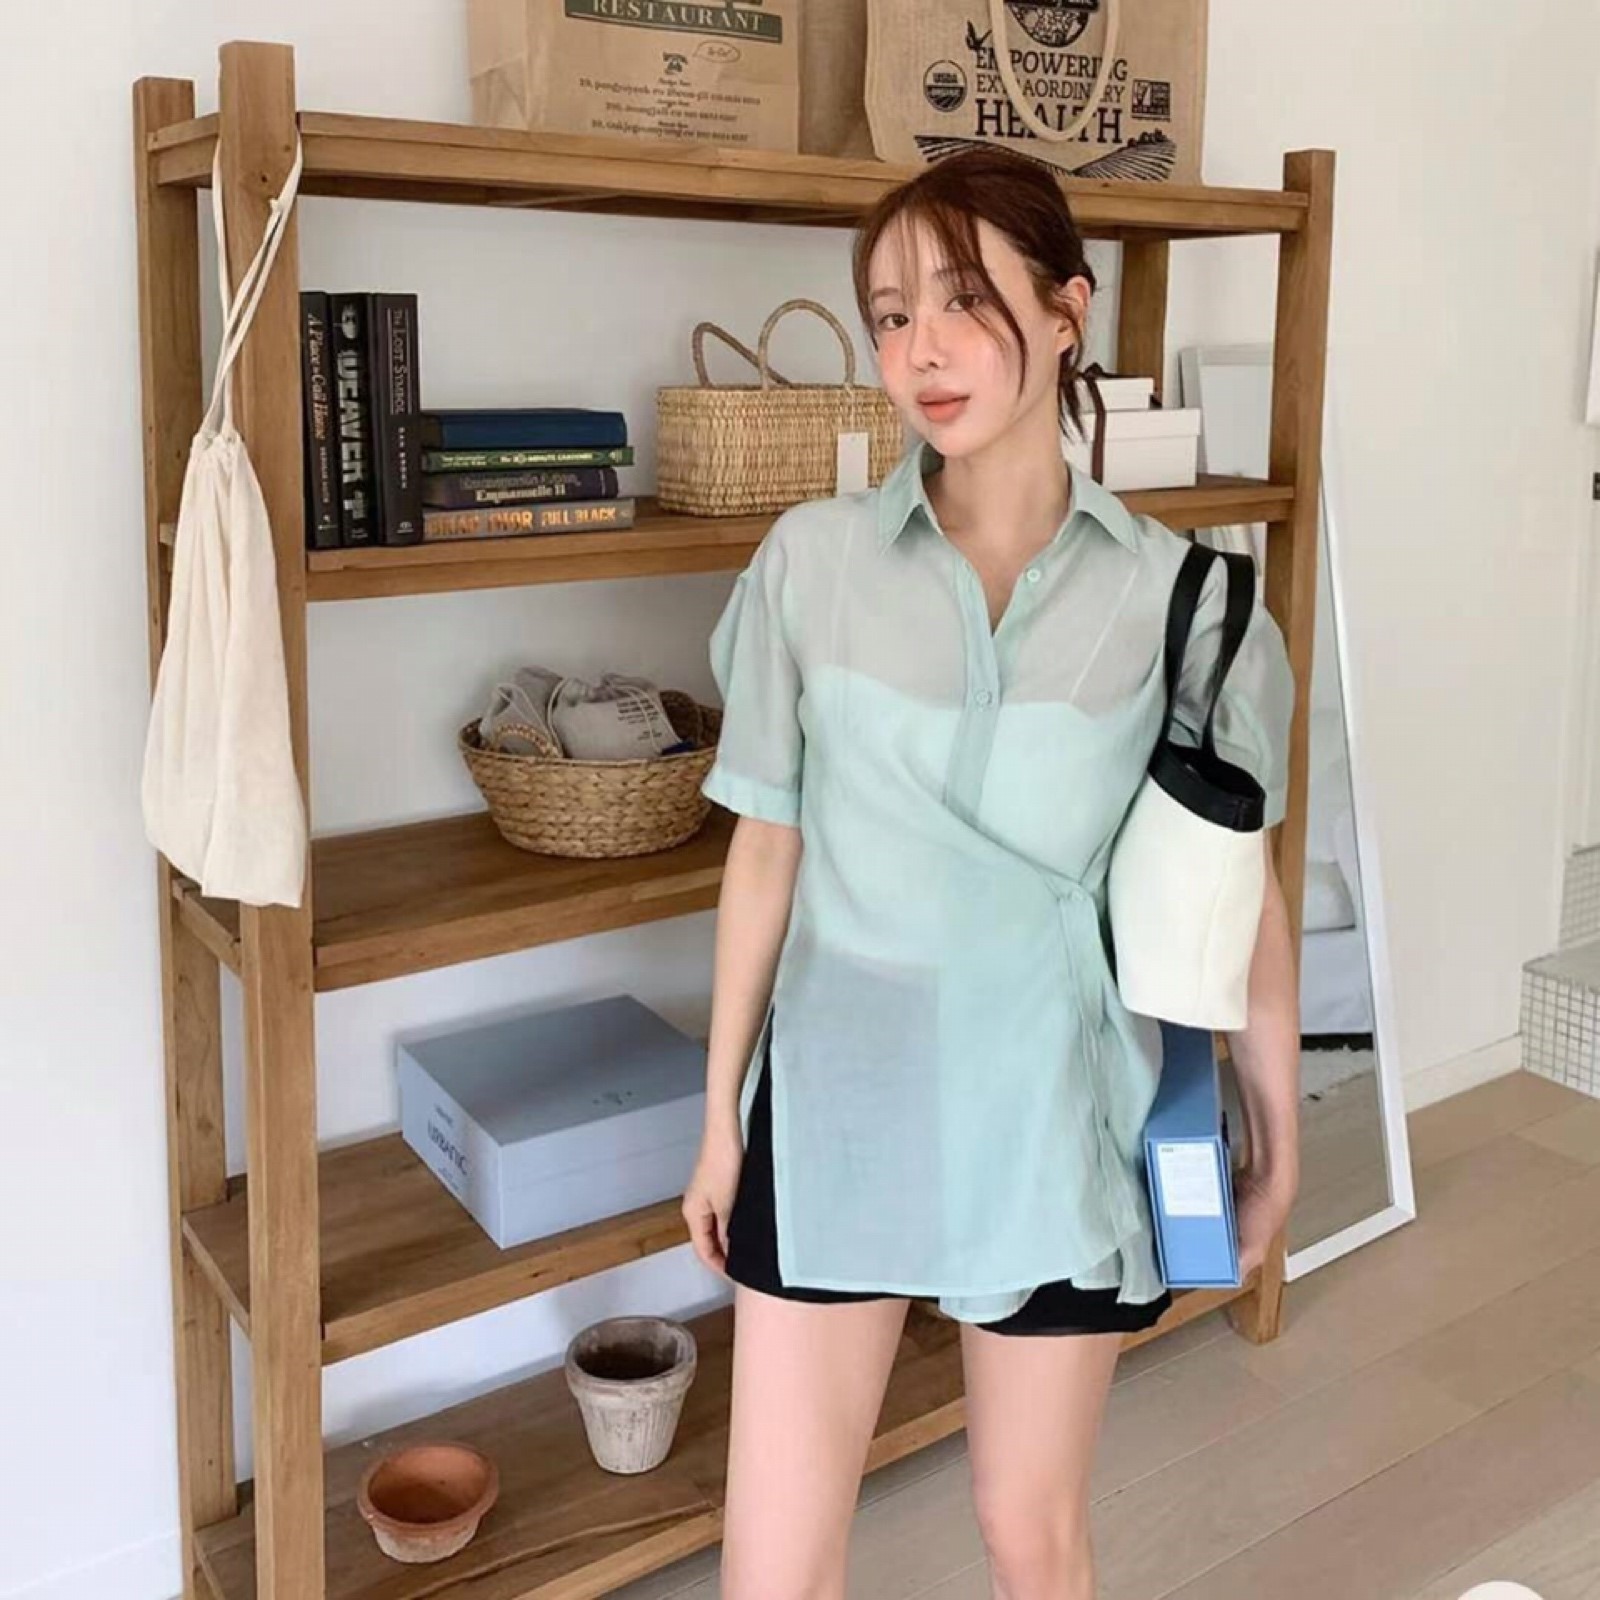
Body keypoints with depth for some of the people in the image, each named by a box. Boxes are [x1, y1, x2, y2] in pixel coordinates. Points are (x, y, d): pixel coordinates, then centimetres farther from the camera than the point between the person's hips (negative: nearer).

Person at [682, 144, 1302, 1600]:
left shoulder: (1172, 593, -8)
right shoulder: (811, 560, -7)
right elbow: (767, 848, 0)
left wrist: (1277, 1132, 7)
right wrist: (720, 1114, 5)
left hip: (1054, 1109, 0)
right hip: (838, 1096, 1)